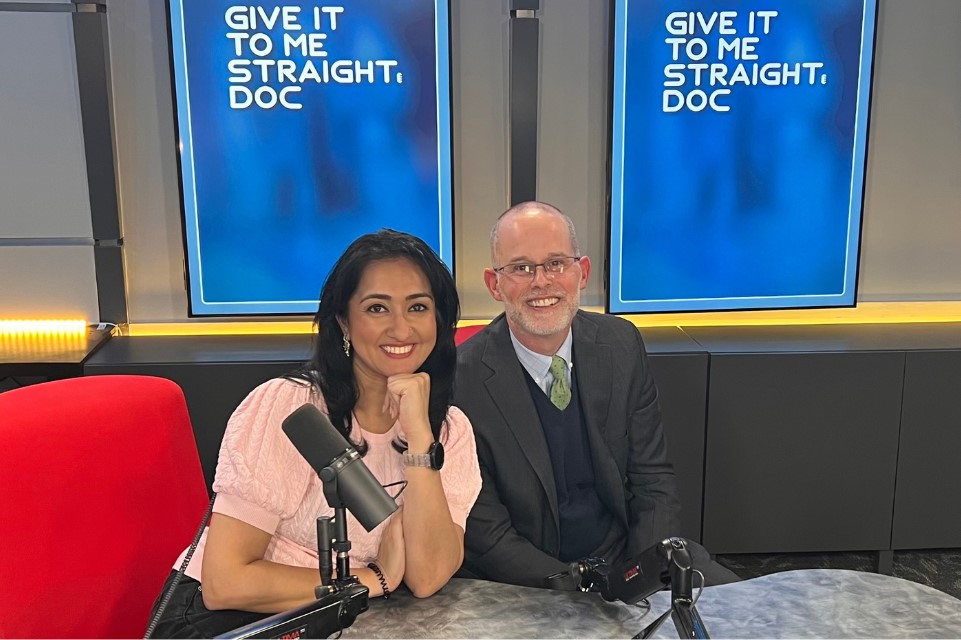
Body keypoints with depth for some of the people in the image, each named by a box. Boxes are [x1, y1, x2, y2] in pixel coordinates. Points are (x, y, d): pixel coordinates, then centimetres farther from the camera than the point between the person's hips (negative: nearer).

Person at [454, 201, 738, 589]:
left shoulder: (622, 344, -3)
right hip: (529, 583, -4)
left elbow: (653, 478, 2)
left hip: (627, 552, 4)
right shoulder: (462, 381, -17)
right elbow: (485, 535, -12)